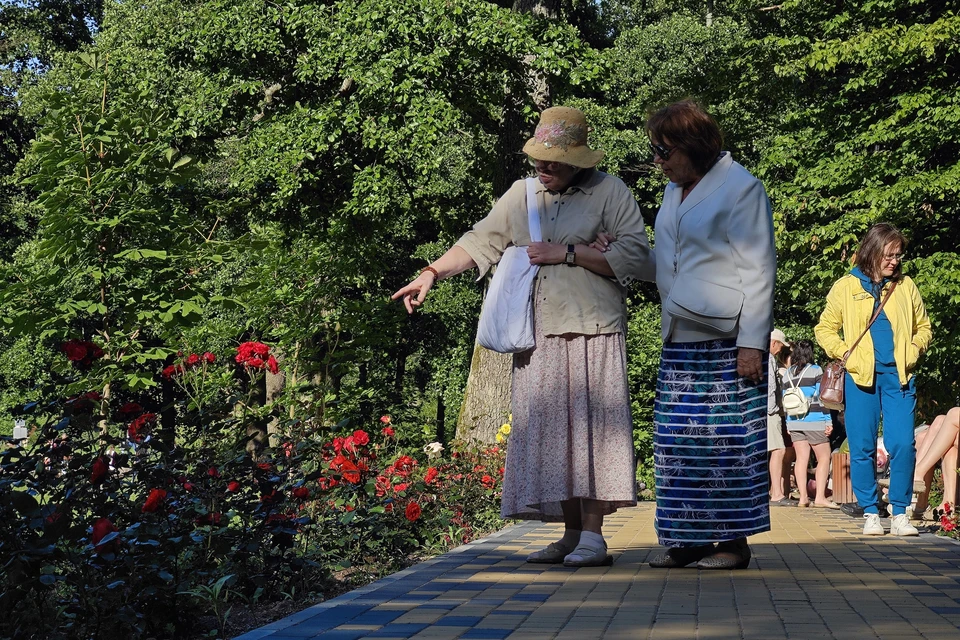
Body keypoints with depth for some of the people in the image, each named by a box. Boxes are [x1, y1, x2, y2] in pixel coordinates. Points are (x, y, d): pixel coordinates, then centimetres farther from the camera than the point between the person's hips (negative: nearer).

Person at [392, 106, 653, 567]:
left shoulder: (610, 193, 1)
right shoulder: (522, 194, 16)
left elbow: (634, 256, -8)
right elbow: (479, 240, 17)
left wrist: (567, 254, -10)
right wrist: (431, 274, 6)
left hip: (592, 335, -5)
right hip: (539, 340, 5)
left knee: (589, 428, -9)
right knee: (550, 435, 3)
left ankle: (593, 535, -7)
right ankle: (572, 534, 8)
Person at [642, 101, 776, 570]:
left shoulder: (741, 188, -6)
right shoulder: (673, 191, 17)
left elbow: (758, 271, -9)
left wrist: (752, 343, -14)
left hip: (727, 341, -7)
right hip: (680, 341, 7)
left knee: (726, 442, -3)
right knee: (679, 443, 4)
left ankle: (733, 540, 5)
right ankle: (688, 539, 11)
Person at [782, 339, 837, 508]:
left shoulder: (787, 374, 11)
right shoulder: (815, 370, -4)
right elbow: (822, 397, -8)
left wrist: (788, 424, 19)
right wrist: (828, 421, -6)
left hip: (794, 422, 5)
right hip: (814, 421, -5)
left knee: (801, 458, 5)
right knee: (824, 458, 1)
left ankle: (803, 497, 0)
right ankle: (820, 497, -8)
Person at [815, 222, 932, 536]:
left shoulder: (906, 286, 11)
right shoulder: (845, 287, 5)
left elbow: (923, 327, 21)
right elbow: (824, 329, 9)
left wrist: (914, 349, 2)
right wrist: (845, 353, -5)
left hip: (899, 377, 1)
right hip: (860, 378, -1)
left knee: (903, 445, -8)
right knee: (862, 448, -1)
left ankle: (900, 513, 2)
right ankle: (870, 513, 9)